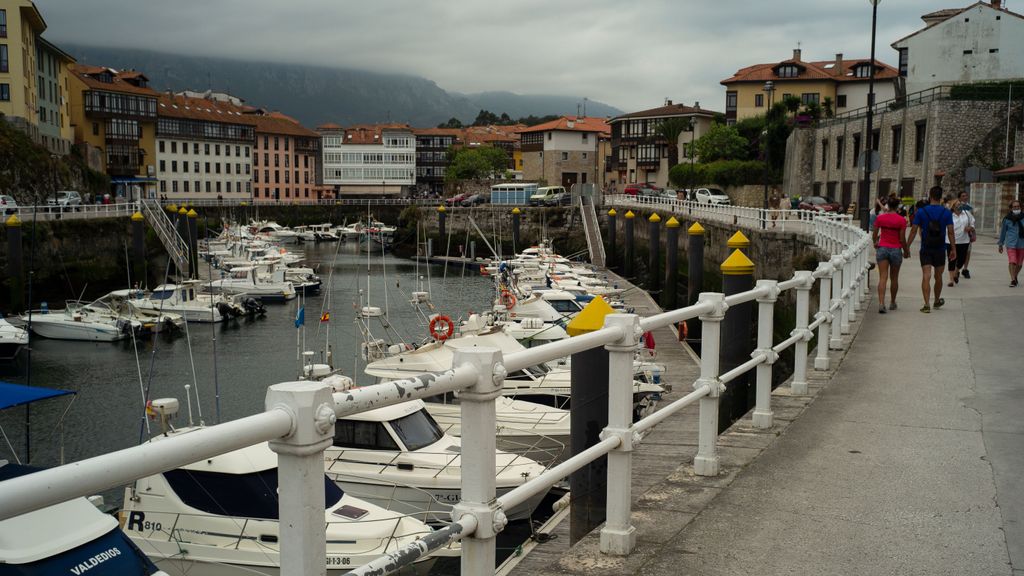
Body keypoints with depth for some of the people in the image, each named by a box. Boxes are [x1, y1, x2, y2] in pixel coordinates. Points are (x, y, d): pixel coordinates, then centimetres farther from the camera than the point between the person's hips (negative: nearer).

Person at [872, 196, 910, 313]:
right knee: (894, 278, 14)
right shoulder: (901, 220, -10)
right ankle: (892, 303, 28)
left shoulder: (880, 218, -3)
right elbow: (902, 239, -7)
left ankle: (881, 303, -16)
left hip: (882, 248, 1)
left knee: (883, 278, -2)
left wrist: (876, 243, 26)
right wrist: (906, 251, 9)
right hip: (896, 250, -1)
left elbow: (874, 235, 5)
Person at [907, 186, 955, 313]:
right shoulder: (946, 212, -3)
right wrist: (953, 249, 3)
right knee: (938, 277, 16)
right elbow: (950, 232, -4)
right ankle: (937, 301, 34)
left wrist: (907, 247, 1)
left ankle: (927, 304, -14)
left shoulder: (921, 211, -5)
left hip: (925, 250, -1)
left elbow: (914, 231, -5)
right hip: (940, 250, 1)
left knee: (926, 277, -5)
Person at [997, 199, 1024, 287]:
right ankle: (1013, 280, -16)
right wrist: (1000, 244, 12)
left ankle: (1015, 277, 34)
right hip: (1011, 244, -2)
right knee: (1012, 262, -15)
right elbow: (1003, 231, 9)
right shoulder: (1007, 219, -1)